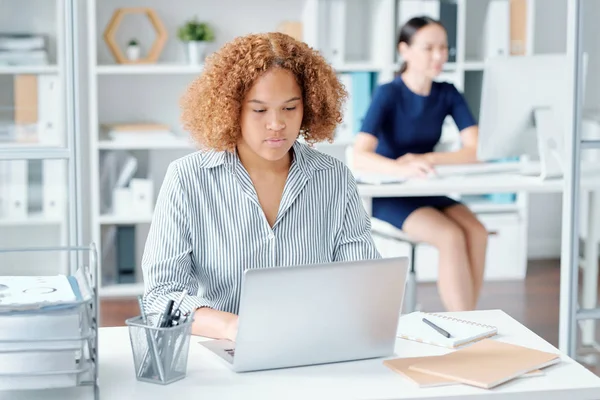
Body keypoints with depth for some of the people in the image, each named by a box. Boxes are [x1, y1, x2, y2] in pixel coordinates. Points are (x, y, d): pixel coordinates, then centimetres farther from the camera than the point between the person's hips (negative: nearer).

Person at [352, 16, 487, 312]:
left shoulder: (448, 94, -1)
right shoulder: (388, 94, -15)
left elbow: (476, 150, -11)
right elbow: (359, 156, -29)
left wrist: (426, 160, -26)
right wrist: (401, 168, -49)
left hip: (426, 192, 5)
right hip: (386, 194, -5)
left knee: (476, 232, -23)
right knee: (451, 237, -28)